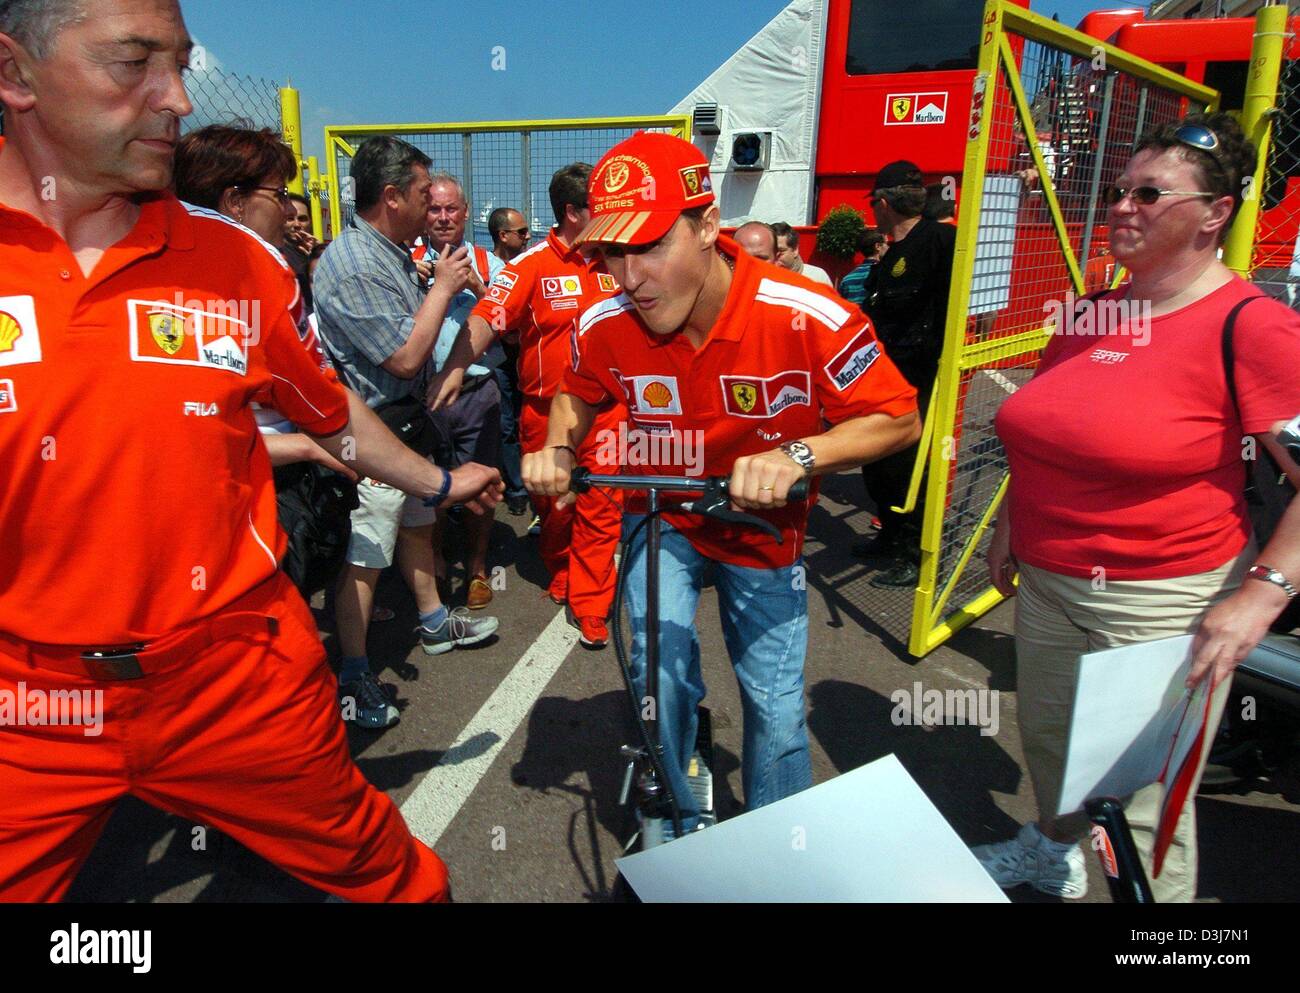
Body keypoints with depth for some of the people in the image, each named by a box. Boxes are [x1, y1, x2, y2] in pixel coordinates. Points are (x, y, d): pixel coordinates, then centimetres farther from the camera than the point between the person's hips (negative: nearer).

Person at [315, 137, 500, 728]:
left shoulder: (394, 252, 9)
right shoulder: (352, 265, -21)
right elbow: (406, 358, -24)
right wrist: (443, 288, -15)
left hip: (406, 417, 10)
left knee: (417, 524, 23)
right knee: (365, 558, -2)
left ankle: (434, 622, 41)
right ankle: (354, 675, 11)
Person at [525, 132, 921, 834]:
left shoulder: (807, 316, -30)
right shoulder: (604, 327, -20)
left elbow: (898, 419, -21)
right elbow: (577, 395, 4)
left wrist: (797, 455, -38)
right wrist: (557, 448, -18)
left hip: (764, 527, -1)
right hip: (661, 519, 1)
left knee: (776, 707, 7)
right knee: (661, 676, -14)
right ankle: (676, 825, 19)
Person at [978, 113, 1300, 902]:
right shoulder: (1091, 313, 6)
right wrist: (1012, 521, 15)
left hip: (1161, 600, -7)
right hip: (1047, 581, 7)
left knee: (1144, 803, 3)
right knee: (1046, 735, 24)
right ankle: (1052, 852, 52)